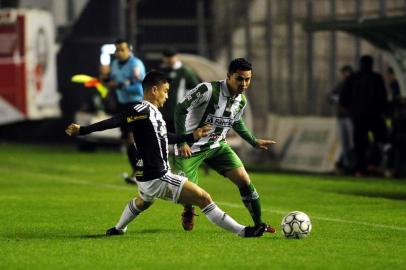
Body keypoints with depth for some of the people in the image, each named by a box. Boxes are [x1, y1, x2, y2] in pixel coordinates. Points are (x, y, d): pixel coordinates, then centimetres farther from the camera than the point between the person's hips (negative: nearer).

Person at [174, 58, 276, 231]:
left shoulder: (242, 101, -3)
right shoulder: (208, 90, -25)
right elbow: (180, 110, -21)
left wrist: (254, 142, 16)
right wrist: (182, 142, -26)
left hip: (217, 145, 5)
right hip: (190, 148, -5)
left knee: (243, 179, -8)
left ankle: (259, 224, 3)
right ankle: (188, 212, 29)